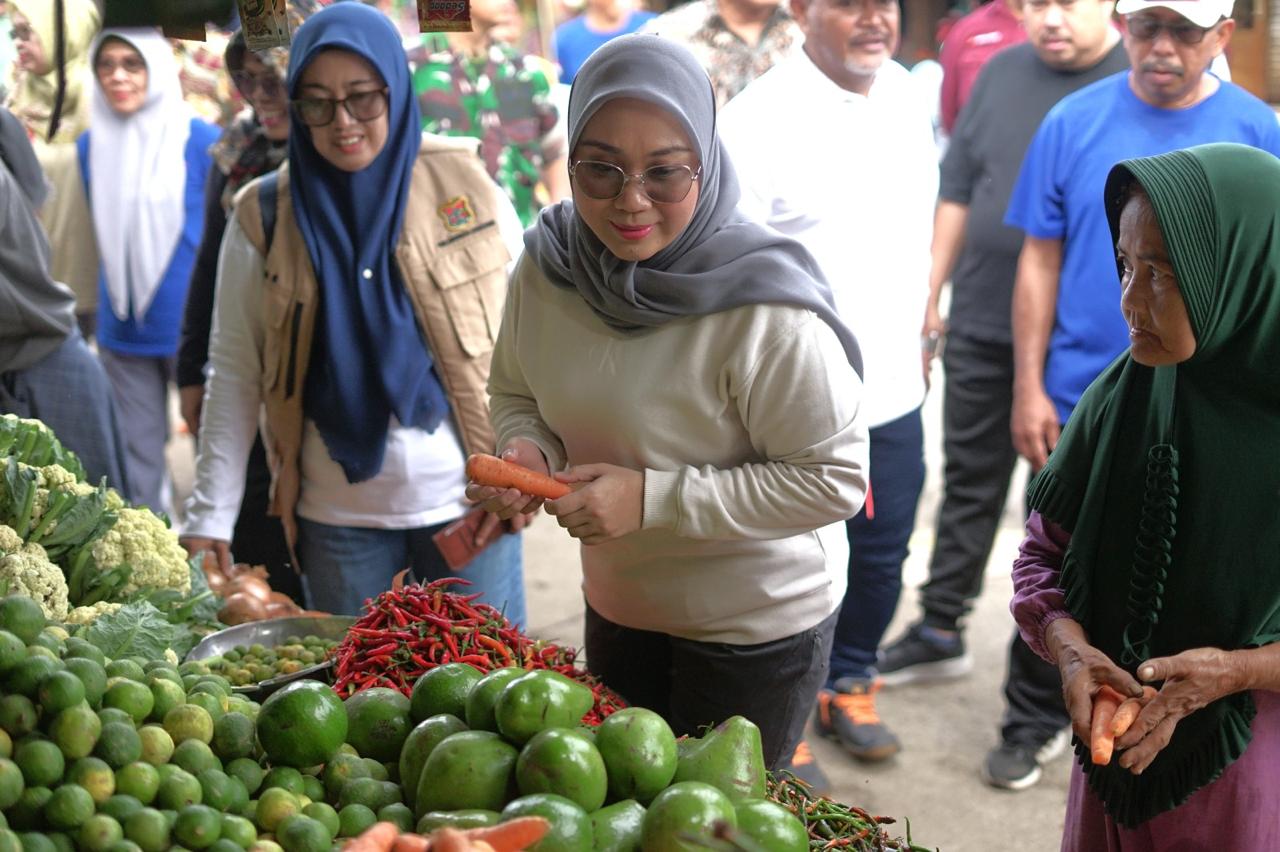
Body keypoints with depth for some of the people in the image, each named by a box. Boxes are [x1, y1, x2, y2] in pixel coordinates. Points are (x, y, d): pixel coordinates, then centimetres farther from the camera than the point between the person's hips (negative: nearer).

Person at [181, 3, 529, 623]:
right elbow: (233, 373, 1)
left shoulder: (463, 187, -2)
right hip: (339, 517, 1)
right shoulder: (264, 217, -1)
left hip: (467, 502, 0)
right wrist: (209, 518, -3)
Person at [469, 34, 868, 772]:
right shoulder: (547, 267, -11)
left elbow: (836, 479, -25)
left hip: (757, 628, -6)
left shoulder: (763, 309, -30)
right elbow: (518, 394, 6)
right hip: (618, 607, 6)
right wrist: (528, 451, -17)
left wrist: (653, 497, -29)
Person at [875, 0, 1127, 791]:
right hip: (981, 328, 4)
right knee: (969, 485, 17)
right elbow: (959, 189, 10)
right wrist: (931, 297, 10)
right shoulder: (1004, 72, 5)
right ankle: (941, 631, 36)